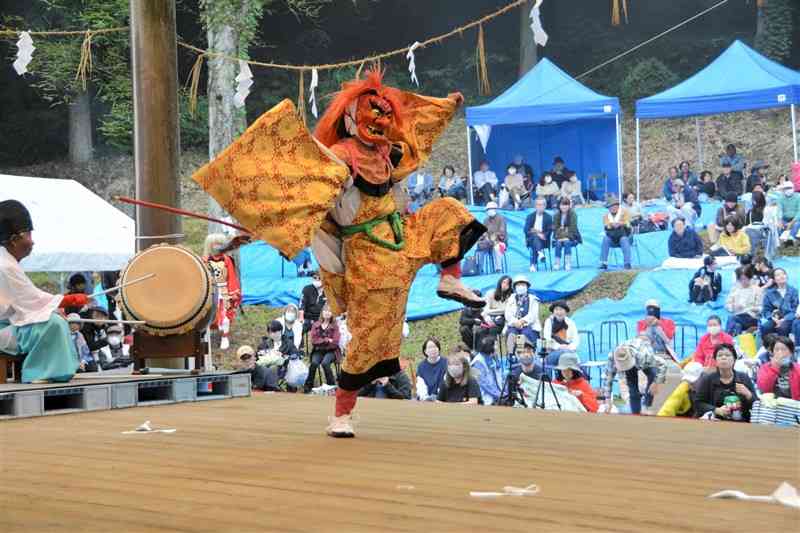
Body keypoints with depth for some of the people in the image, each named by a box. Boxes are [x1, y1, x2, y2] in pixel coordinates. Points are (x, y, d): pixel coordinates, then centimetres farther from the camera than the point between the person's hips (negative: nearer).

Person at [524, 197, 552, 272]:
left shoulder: (548, 217, 14)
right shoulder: (530, 216, 16)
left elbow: (550, 230, 5)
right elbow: (526, 230, 4)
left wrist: (543, 235, -16)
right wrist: (536, 233, -14)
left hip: (543, 240, -1)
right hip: (531, 239, 1)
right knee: (535, 237, -36)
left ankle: (533, 264, -41)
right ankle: (540, 252, -59)